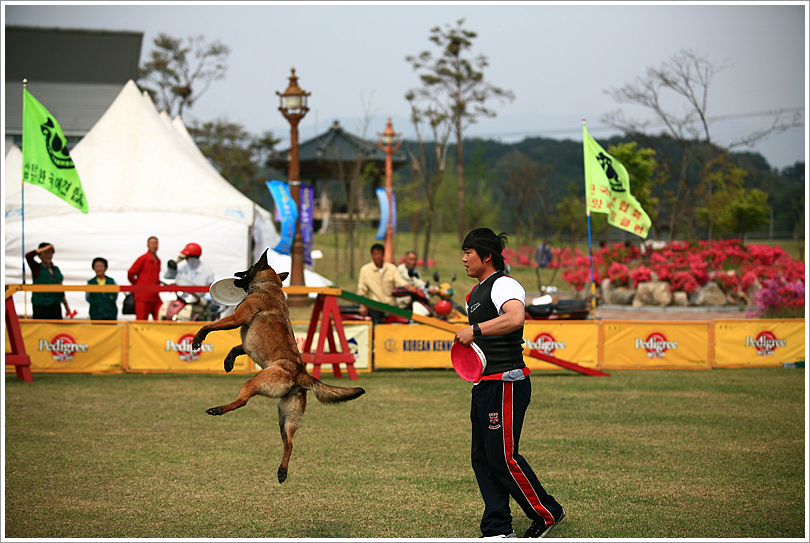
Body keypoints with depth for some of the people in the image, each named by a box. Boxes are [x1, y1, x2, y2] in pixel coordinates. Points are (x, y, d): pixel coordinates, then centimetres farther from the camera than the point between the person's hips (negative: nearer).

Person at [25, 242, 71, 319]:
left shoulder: (56, 269, 17)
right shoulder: (37, 268, 2)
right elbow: (28, 256, -17)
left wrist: (66, 306, 19)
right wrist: (44, 249, -13)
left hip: (56, 306, 5)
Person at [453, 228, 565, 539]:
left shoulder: (504, 285, -13)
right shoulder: (475, 293, 18)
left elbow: (515, 318, -35)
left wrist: (475, 330, -31)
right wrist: (467, 342, 12)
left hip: (506, 384, -10)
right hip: (484, 385, 10)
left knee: (503, 457, -8)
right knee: (482, 457, 7)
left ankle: (547, 513, 8)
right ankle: (498, 530, 11)